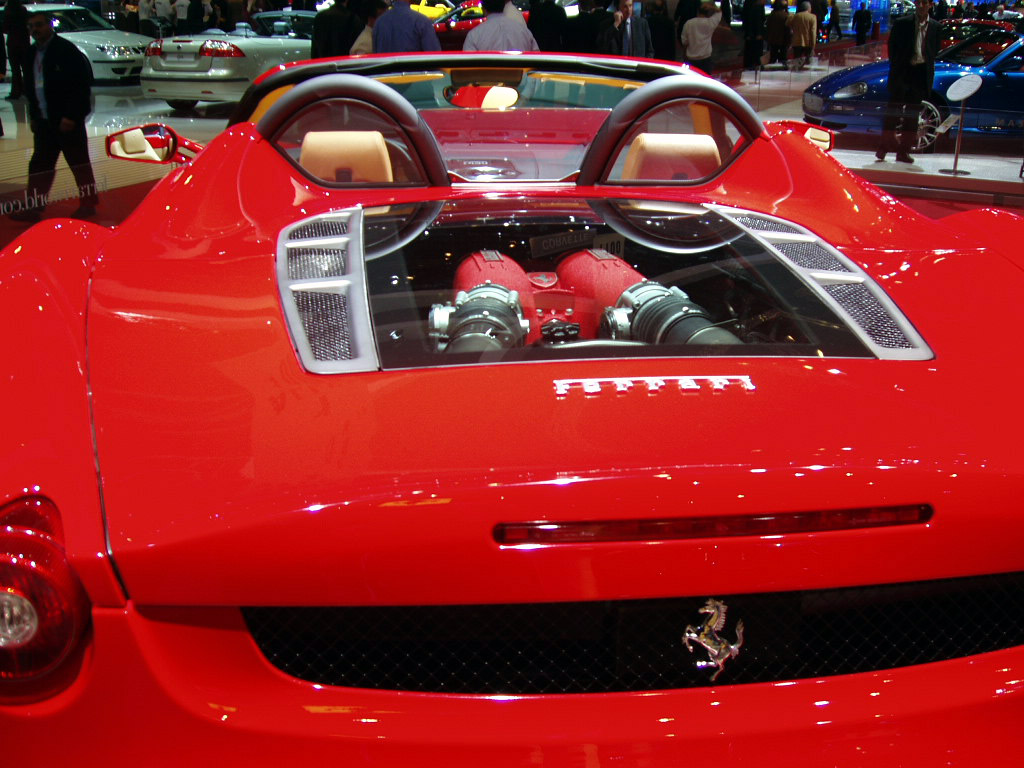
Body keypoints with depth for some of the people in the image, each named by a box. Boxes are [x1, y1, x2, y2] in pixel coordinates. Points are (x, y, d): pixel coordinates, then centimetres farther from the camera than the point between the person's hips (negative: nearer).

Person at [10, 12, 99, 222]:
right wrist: (33, 116, 11)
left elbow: (81, 85, -15)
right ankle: (34, 207, 9)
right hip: (44, 121, 7)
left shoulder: (66, 50, -11)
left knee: (79, 162, 3)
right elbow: (30, 87, 18)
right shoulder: (31, 53, 12)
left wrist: (71, 116, -18)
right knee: (40, 164, 6)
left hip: (68, 120, -7)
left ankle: (88, 203, 15)